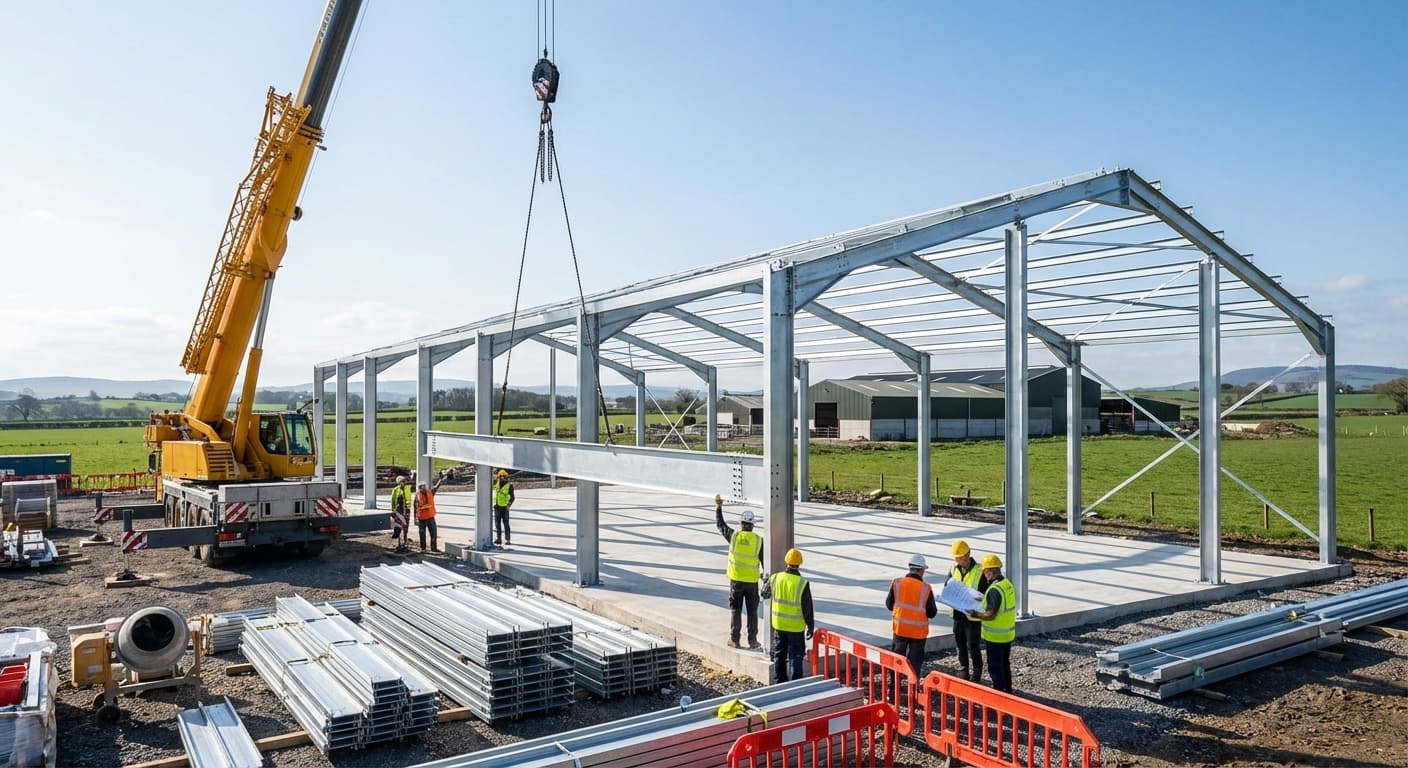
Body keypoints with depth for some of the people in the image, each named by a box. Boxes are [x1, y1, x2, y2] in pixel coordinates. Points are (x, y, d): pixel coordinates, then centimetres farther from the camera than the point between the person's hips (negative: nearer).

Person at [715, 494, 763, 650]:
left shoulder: (734, 536, -6)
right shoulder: (758, 540, -6)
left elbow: (720, 524, 10)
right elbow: (764, 561, -3)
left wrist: (718, 507, 20)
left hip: (736, 580, 0)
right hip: (752, 581, 0)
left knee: (735, 610, 9)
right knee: (752, 611, 10)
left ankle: (734, 640, 12)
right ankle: (752, 641, 13)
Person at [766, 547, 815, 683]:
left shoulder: (775, 579, -8)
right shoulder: (803, 583, -18)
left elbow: (765, 594, 12)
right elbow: (807, 609, -12)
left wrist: (767, 582, 32)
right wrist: (811, 627, -1)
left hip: (778, 625, 3)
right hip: (796, 627, -3)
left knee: (779, 655, 16)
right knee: (795, 657, 6)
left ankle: (779, 683, 24)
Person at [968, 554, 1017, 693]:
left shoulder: (994, 589, -25)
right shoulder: (1008, 584, 2)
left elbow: (990, 615, -27)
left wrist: (975, 614, -12)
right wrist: (983, 599, 17)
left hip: (995, 636, -9)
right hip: (1008, 633, 9)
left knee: (995, 667, 4)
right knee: (1005, 664, 22)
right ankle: (1007, 690, 33)